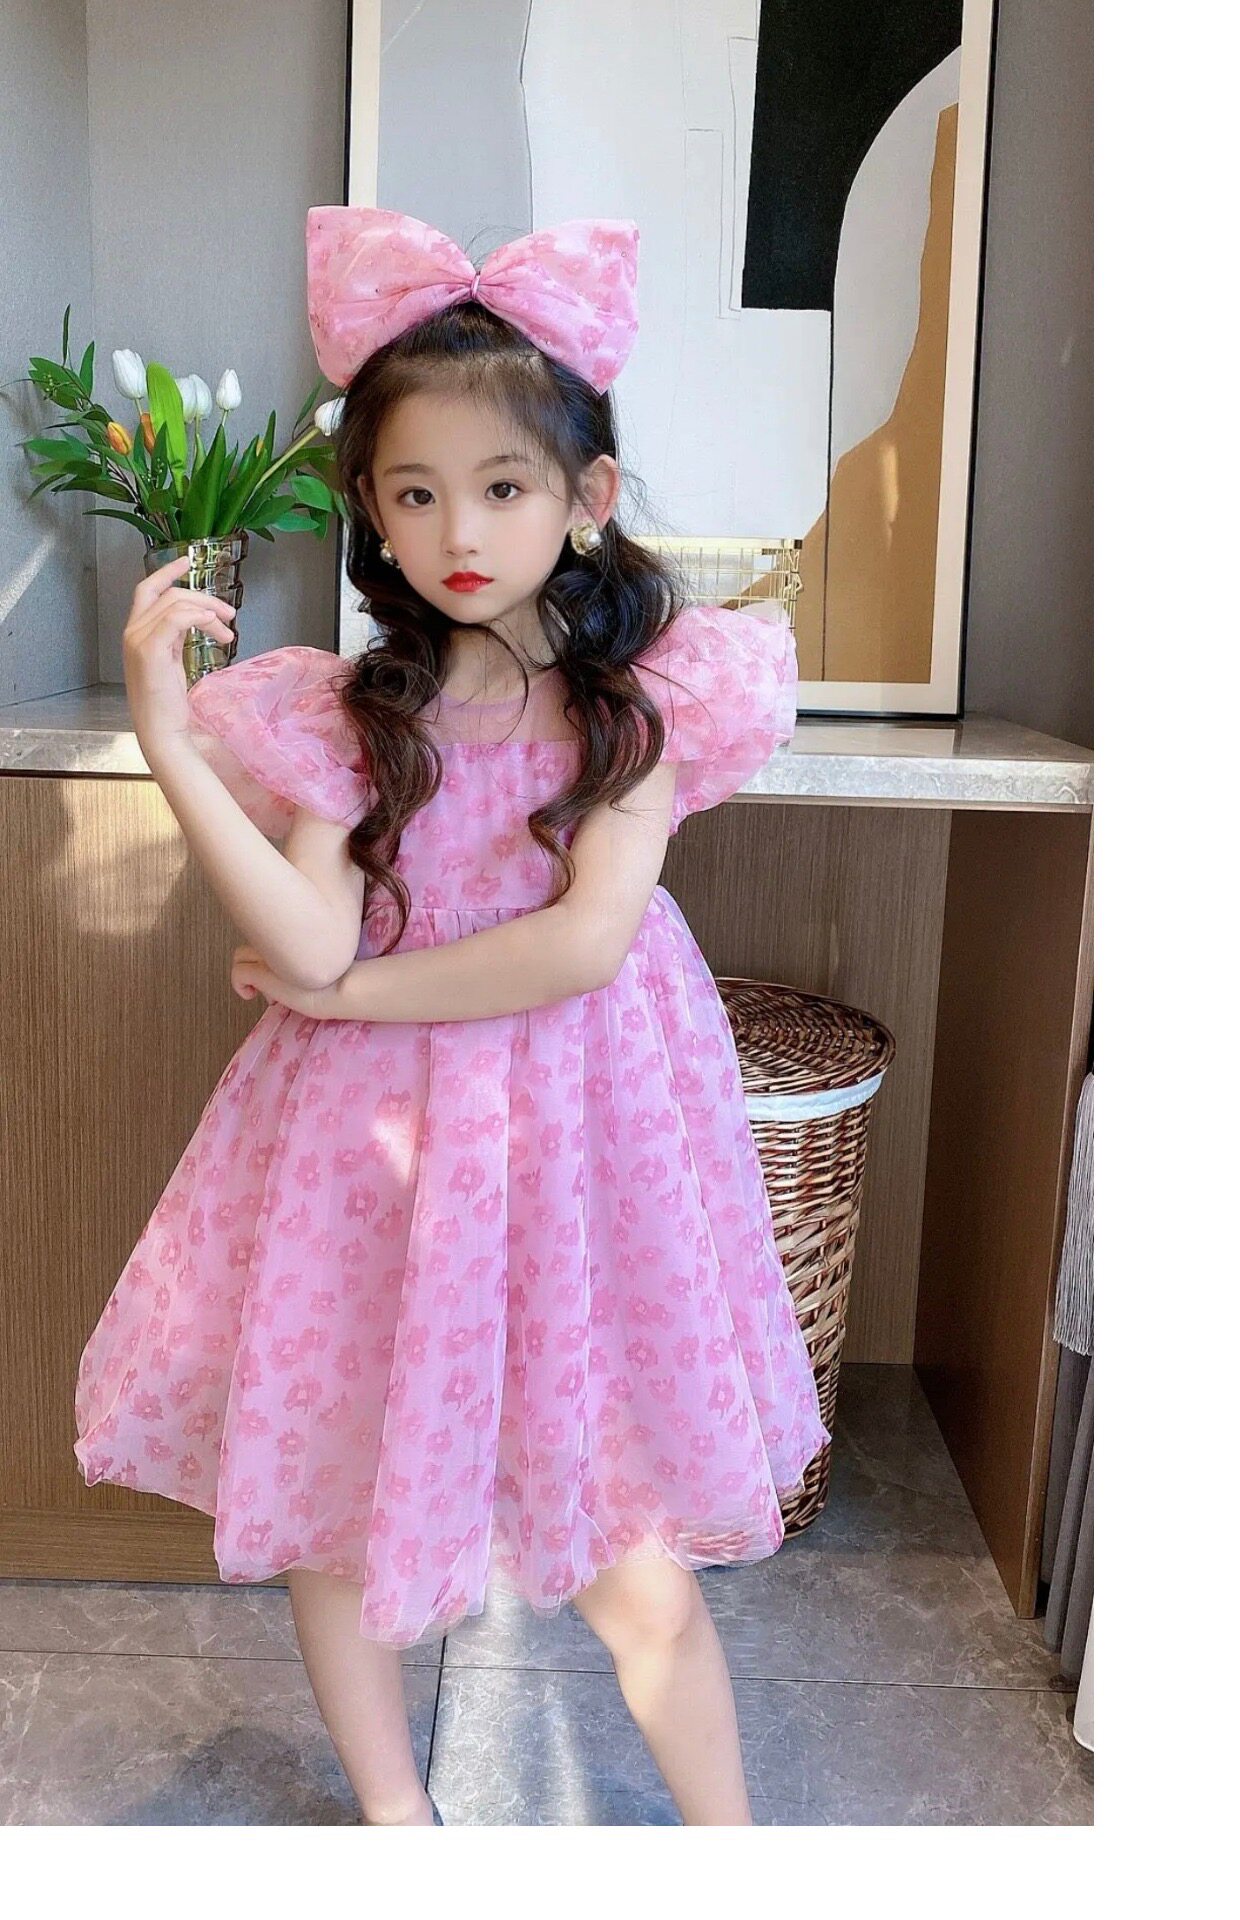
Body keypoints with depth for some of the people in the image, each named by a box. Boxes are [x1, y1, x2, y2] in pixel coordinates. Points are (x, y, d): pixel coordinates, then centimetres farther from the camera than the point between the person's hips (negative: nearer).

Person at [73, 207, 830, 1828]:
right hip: (372, 1139, 3)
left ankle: (727, 1838, 32)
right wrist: (167, 738, -20)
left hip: (569, 1131, -2)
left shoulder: (641, 700, -5)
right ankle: (391, 1809, 43)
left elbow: (587, 938, -17)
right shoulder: (343, 713, -2)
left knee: (635, 1564, 6)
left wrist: (353, 992, -13)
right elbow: (307, 947, -14)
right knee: (324, 1504, 16)